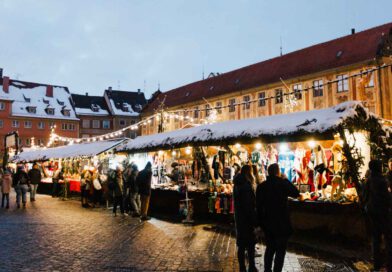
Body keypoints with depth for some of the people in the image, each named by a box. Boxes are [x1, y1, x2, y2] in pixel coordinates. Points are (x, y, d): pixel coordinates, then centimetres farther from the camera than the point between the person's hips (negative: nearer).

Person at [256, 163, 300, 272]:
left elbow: (258, 206, 3)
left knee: (270, 248, 19)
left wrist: (260, 222, 11)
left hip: (267, 223, 5)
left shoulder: (261, 186, -1)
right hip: (282, 224, -5)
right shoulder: (283, 183, -14)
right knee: (280, 251, 5)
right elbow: (296, 193, 1)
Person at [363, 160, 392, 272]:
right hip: (381, 210, -7)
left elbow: (365, 196, 10)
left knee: (375, 236, 15)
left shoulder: (368, 180, 4)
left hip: (371, 210, 7)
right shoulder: (381, 180, -18)